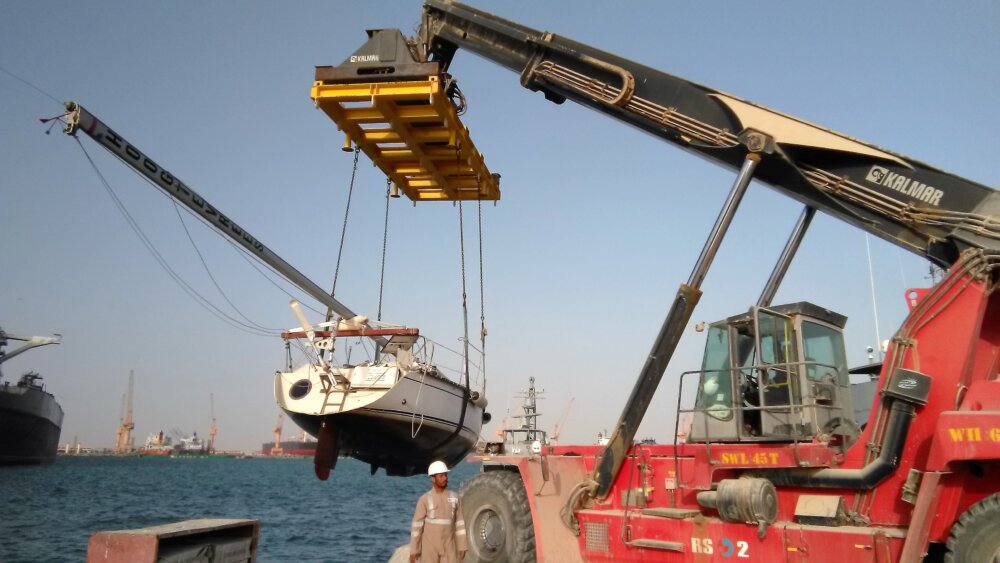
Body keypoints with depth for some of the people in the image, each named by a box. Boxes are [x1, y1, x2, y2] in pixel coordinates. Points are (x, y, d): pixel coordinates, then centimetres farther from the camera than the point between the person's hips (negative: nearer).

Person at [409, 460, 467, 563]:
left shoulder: (454, 497, 2)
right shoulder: (425, 499, -7)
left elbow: (459, 523, 6)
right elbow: (417, 525, -6)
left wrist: (462, 546, 4)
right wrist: (413, 550, -7)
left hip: (449, 548, 2)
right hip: (429, 547, -2)